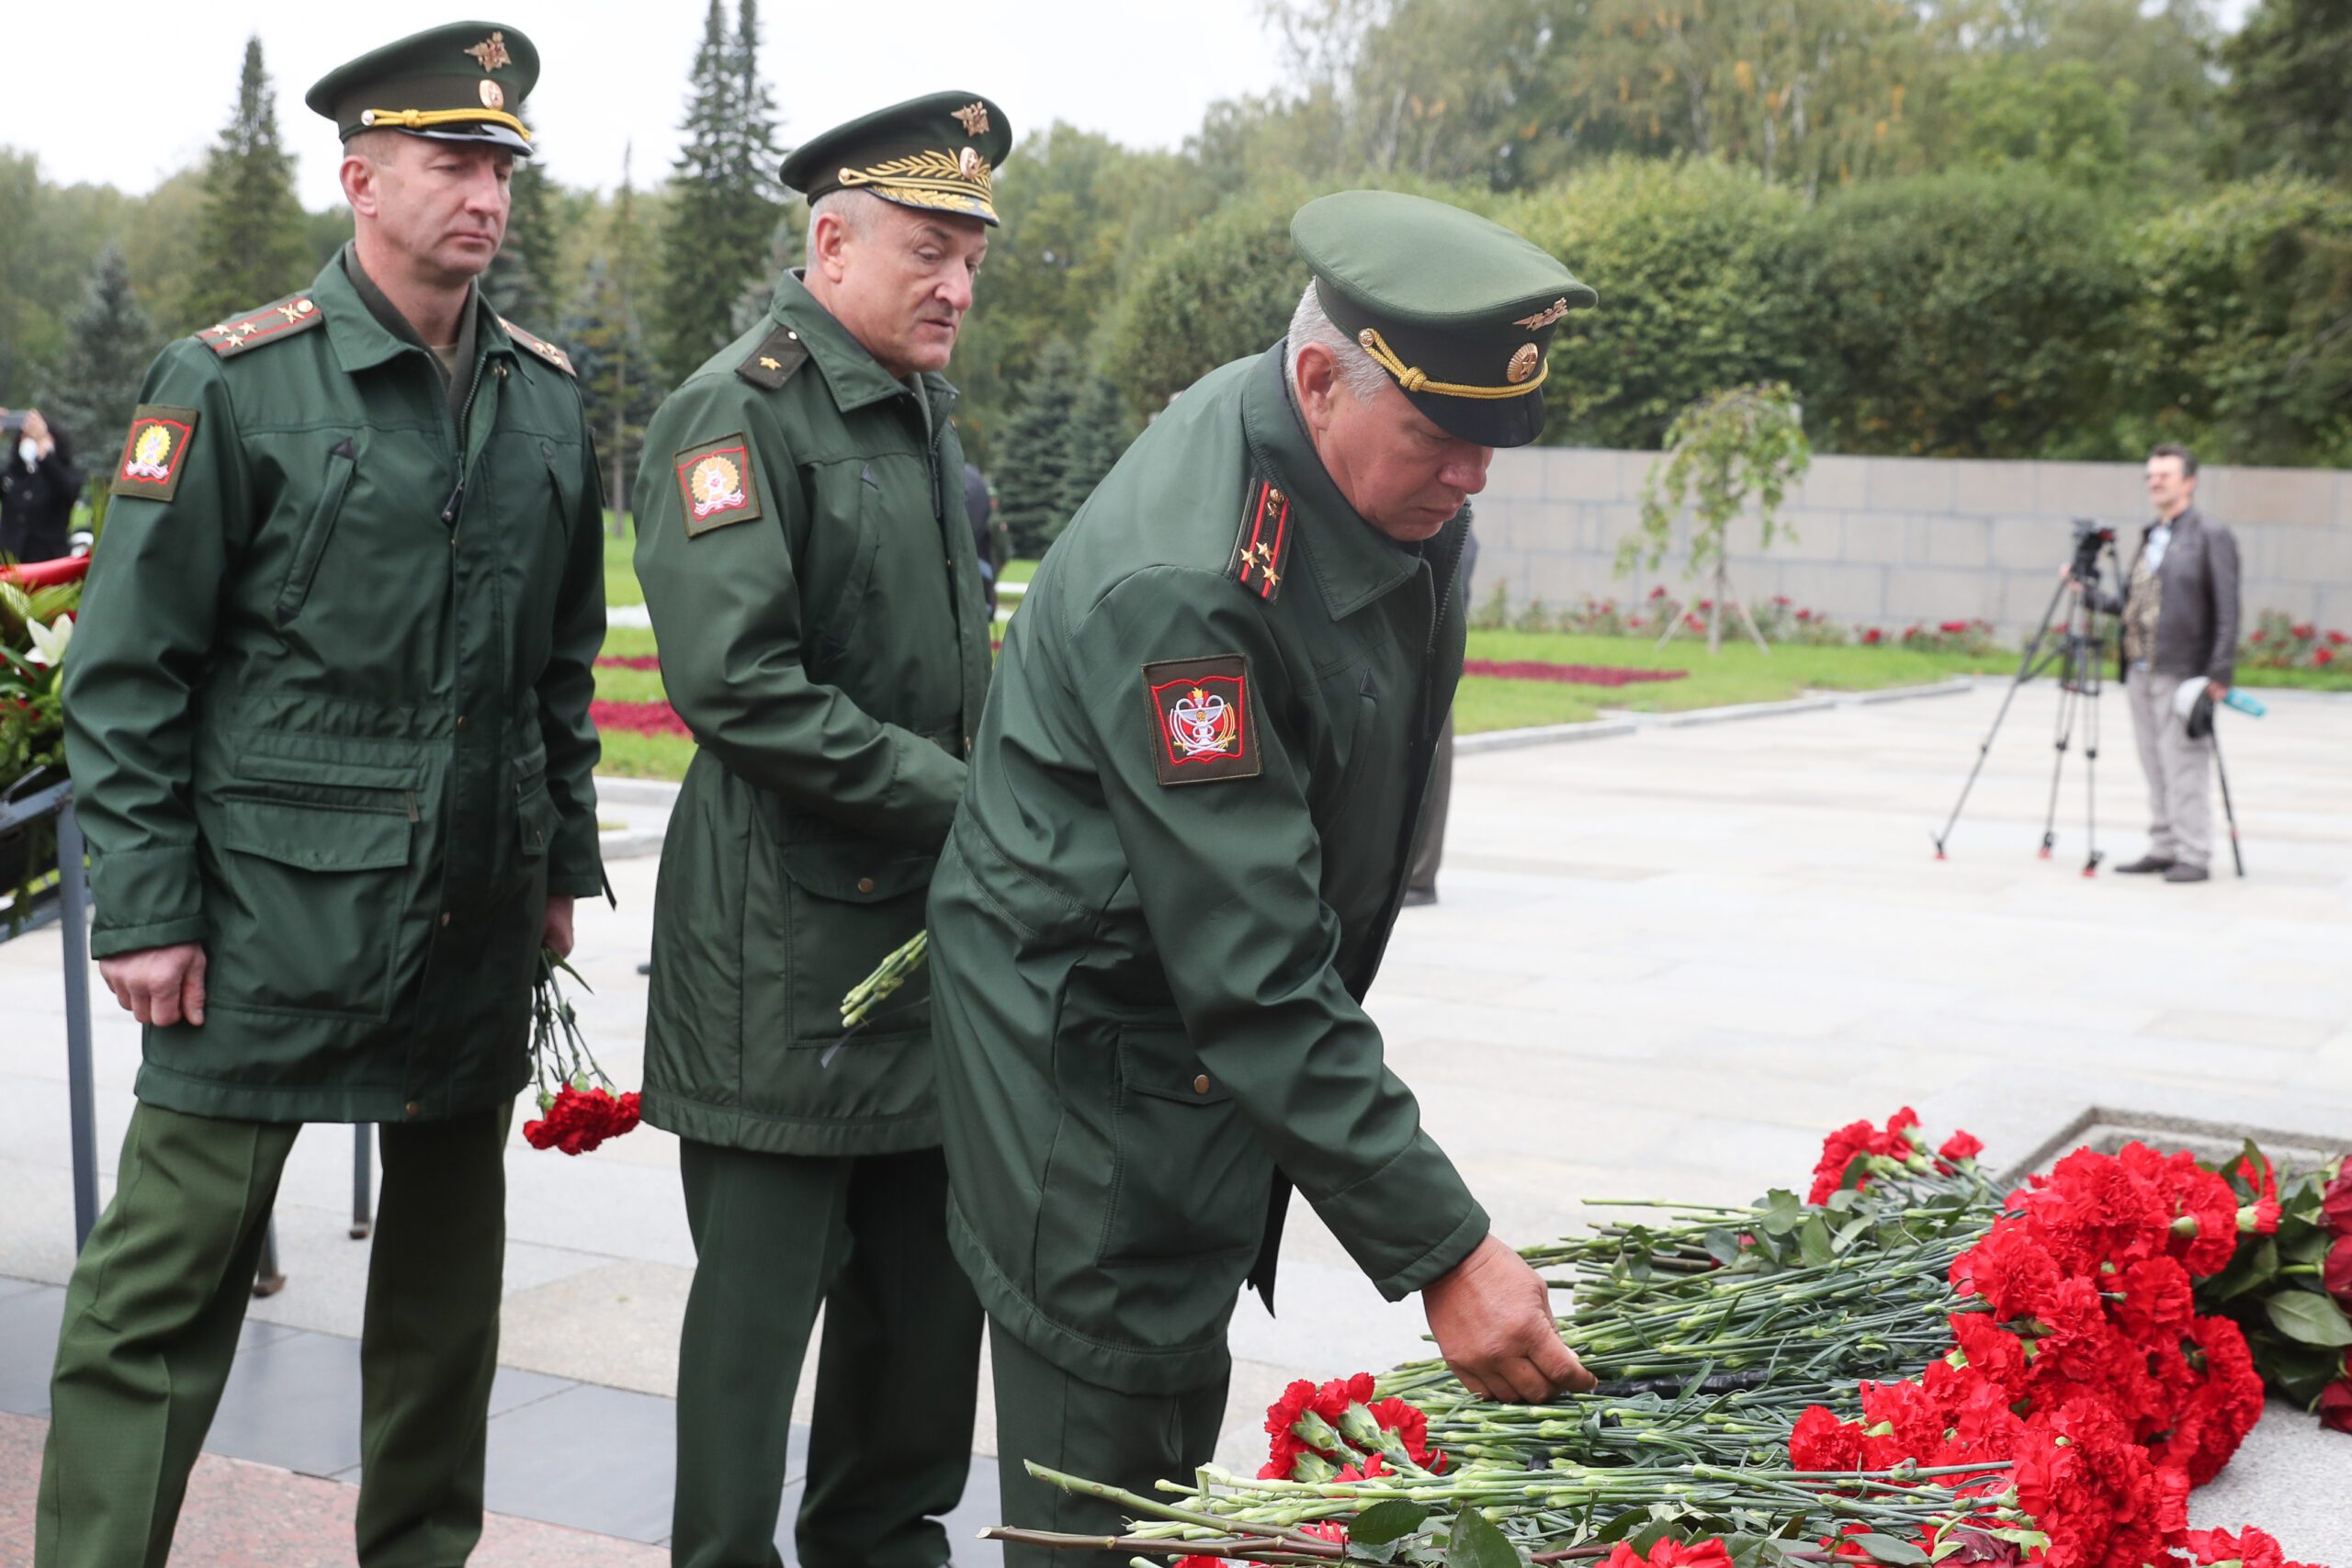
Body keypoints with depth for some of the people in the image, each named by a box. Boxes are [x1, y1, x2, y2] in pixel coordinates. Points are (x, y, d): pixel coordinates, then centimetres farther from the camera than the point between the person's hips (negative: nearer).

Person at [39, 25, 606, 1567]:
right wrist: (146, 908, -11)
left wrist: (564, 858, 13)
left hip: (481, 918, 5)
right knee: (170, 1275, -1)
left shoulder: (546, 395, 9)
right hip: (274, 907, -5)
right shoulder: (234, 381, -7)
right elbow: (127, 671, -7)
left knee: (448, 1264, 15)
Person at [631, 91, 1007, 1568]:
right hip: (785, 941, -8)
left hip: (933, 919, 8)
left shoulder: (927, 409, 15)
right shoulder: (741, 410, -12)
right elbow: (735, 680, -22)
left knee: (936, 1276, 15)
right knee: (762, 1289, 1)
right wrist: (955, 797, -19)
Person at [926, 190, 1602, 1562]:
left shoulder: (1396, 484, -6)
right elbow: (1257, 977, -34)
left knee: (1182, 1401, 19)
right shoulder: (1178, 586, -33)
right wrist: (1441, 1252, -33)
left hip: (1218, 1040, 8)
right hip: (1096, 1051, -8)